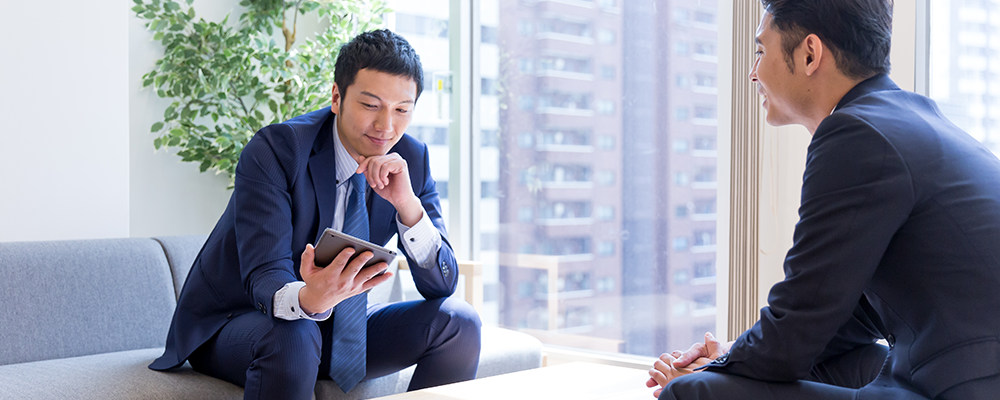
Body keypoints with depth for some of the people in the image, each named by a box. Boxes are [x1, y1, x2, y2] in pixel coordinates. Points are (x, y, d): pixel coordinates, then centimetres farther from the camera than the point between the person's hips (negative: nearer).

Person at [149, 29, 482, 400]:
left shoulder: (411, 160, -8)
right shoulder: (273, 150, -22)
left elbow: (443, 284, -12)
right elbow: (264, 278, -29)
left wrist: (408, 204, -29)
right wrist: (309, 298, -53)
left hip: (337, 329, 5)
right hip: (234, 324, -5)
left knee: (457, 322, -14)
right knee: (292, 339, -39)